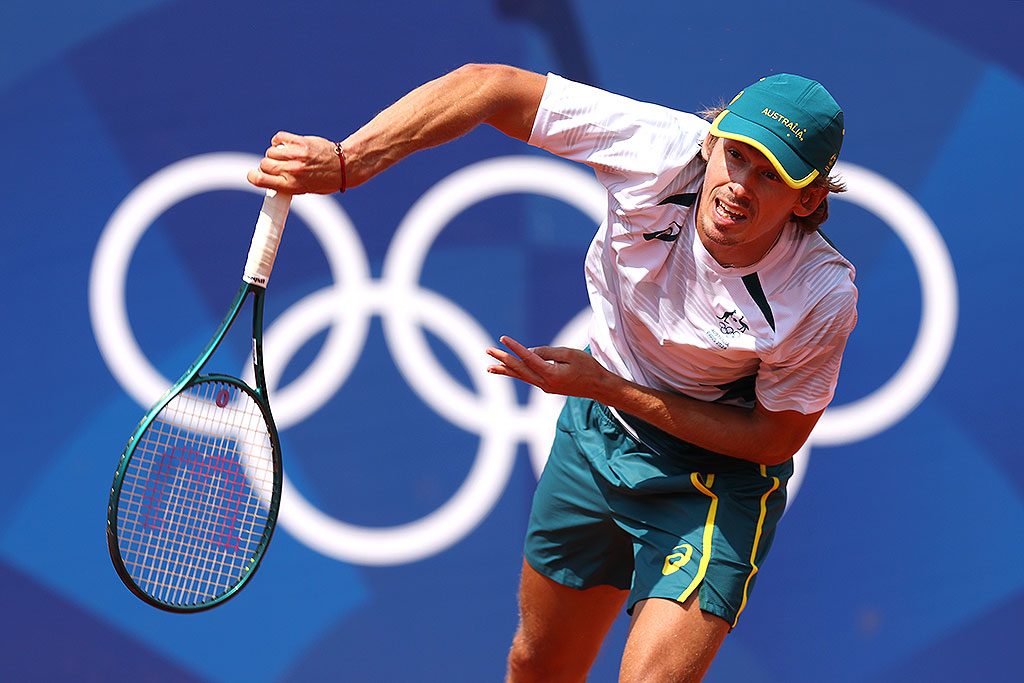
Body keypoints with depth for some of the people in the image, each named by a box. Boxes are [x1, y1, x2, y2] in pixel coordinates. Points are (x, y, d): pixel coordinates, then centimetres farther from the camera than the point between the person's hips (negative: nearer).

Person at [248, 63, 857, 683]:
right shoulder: (665, 149, -26)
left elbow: (776, 438, -17)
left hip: (715, 472, -4)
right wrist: (344, 162, -30)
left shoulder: (824, 297, -31)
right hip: (595, 431, 4)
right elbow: (491, 86, -21)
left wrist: (610, 389, -24)